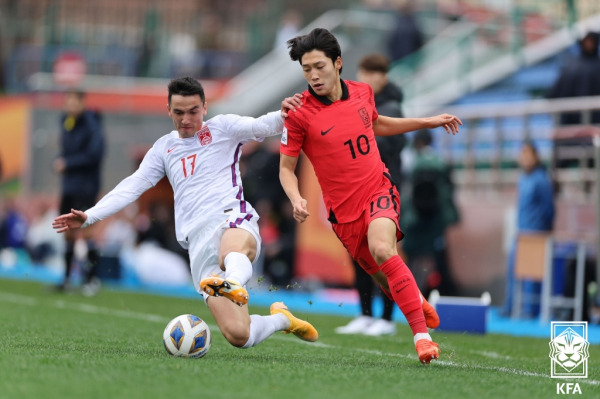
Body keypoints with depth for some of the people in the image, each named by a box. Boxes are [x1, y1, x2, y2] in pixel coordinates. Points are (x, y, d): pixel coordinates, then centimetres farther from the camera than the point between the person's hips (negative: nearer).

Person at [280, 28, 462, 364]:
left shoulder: (362, 92, 0)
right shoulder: (299, 114, -11)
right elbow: (286, 168, -3)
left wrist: (428, 122, 23)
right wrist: (296, 200, -22)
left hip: (379, 190, 0)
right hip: (344, 209, 0)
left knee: (382, 249, -29)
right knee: (384, 277, 8)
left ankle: (422, 334, -27)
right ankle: (417, 300, 44)